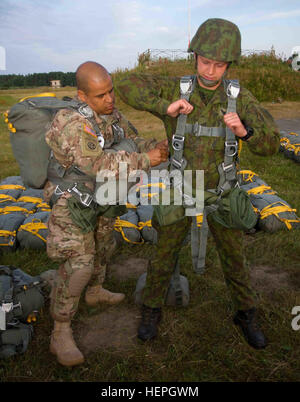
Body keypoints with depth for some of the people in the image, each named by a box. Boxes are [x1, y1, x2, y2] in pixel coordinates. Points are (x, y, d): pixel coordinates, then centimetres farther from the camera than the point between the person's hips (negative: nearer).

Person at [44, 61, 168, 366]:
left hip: (99, 198, 9)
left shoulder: (111, 114, -2)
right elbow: (99, 164, -33)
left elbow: (133, 141, 6)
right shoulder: (71, 122, -28)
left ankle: (95, 291, 50)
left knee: (103, 246, 24)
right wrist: (145, 161, -30)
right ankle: (61, 335, 3)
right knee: (77, 264, -11)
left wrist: (156, 147, -14)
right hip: (71, 201, -8)